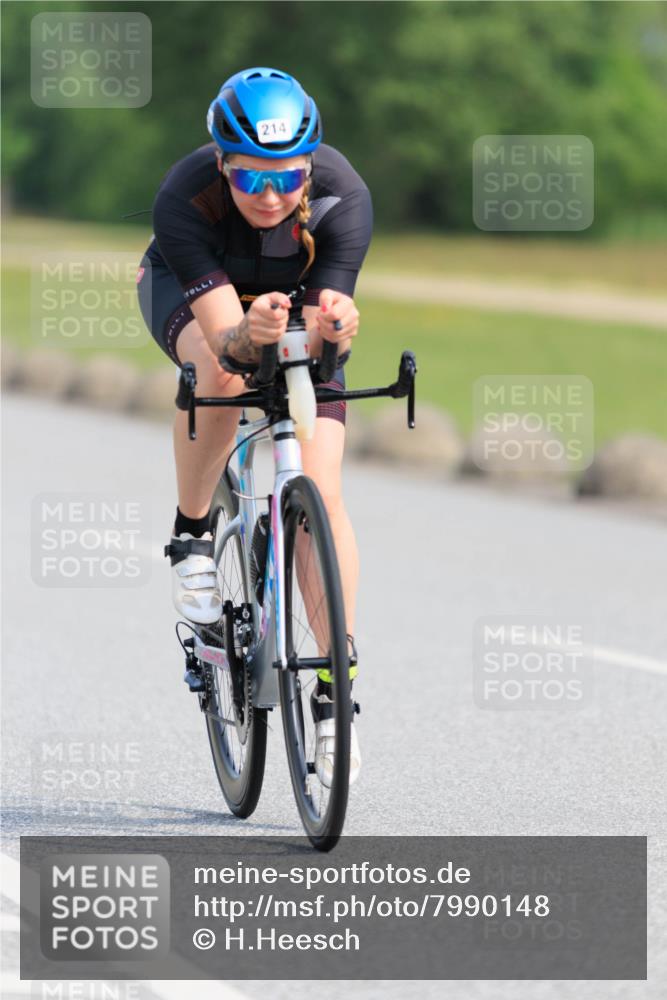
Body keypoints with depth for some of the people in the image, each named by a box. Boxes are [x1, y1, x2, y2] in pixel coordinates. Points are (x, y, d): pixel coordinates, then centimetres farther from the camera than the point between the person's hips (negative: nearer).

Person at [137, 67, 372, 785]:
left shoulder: (343, 196, -34)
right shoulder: (184, 199, -38)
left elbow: (326, 321, -35)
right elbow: (222, 333, -41)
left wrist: (335, 325, -58)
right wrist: (248, 334, -64)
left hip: (296, 298, 1)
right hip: (189, 290, -1)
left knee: (321, 490, -13)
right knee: (219, 373, -38)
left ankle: (334, 690, -3)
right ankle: (191, 537, -13)